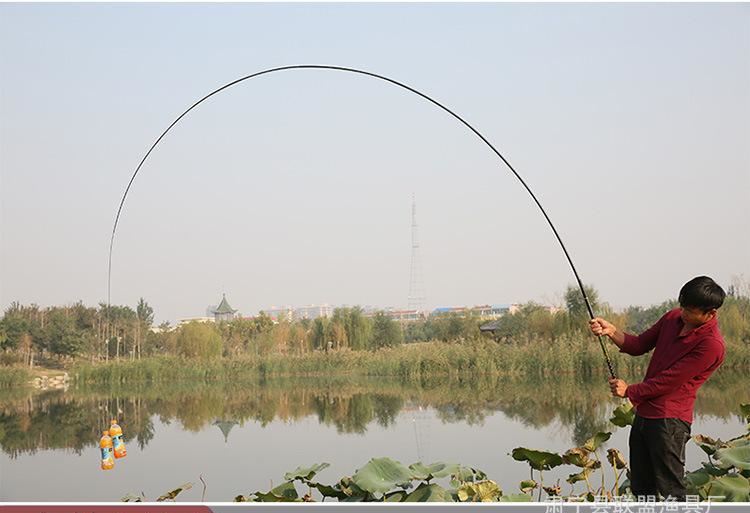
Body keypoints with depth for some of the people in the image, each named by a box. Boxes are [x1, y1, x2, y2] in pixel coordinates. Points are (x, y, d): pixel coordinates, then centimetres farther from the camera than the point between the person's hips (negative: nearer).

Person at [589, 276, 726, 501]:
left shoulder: (711, 345, -18)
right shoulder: (673, 318, 7)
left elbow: (669, 380, -17)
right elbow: (639, 345, 14)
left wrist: (629, 390, -5)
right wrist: (612, 332, -5)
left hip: (670, 421, -8)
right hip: (644, 414, 8)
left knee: (670, 493, -4)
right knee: (640, 489, 16)